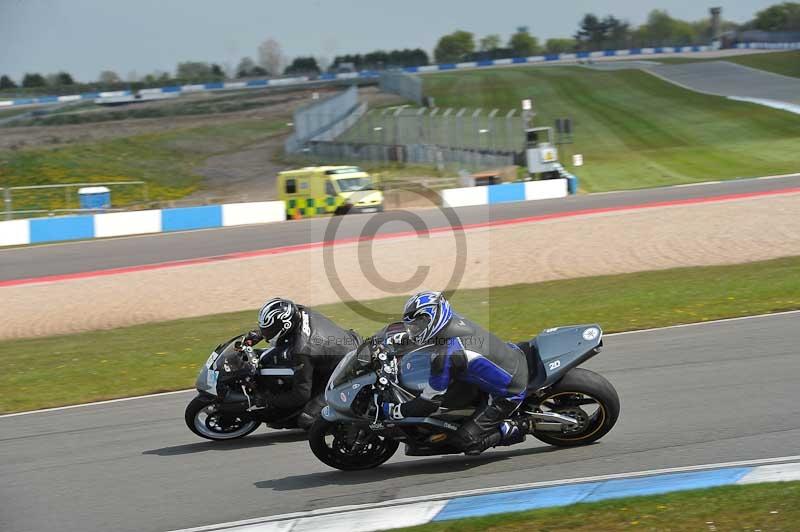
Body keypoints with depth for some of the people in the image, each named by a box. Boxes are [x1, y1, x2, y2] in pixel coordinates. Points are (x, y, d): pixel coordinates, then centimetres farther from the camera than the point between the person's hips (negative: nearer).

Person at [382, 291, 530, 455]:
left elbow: (430, 402, -18)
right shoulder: (454, 319, -5)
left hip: (509, 394, -8)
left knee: (466, 441, -8)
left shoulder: (444, 356, -27)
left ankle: (513, 431, 8)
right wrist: (398, 338, 25)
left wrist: (393, 411, -8)